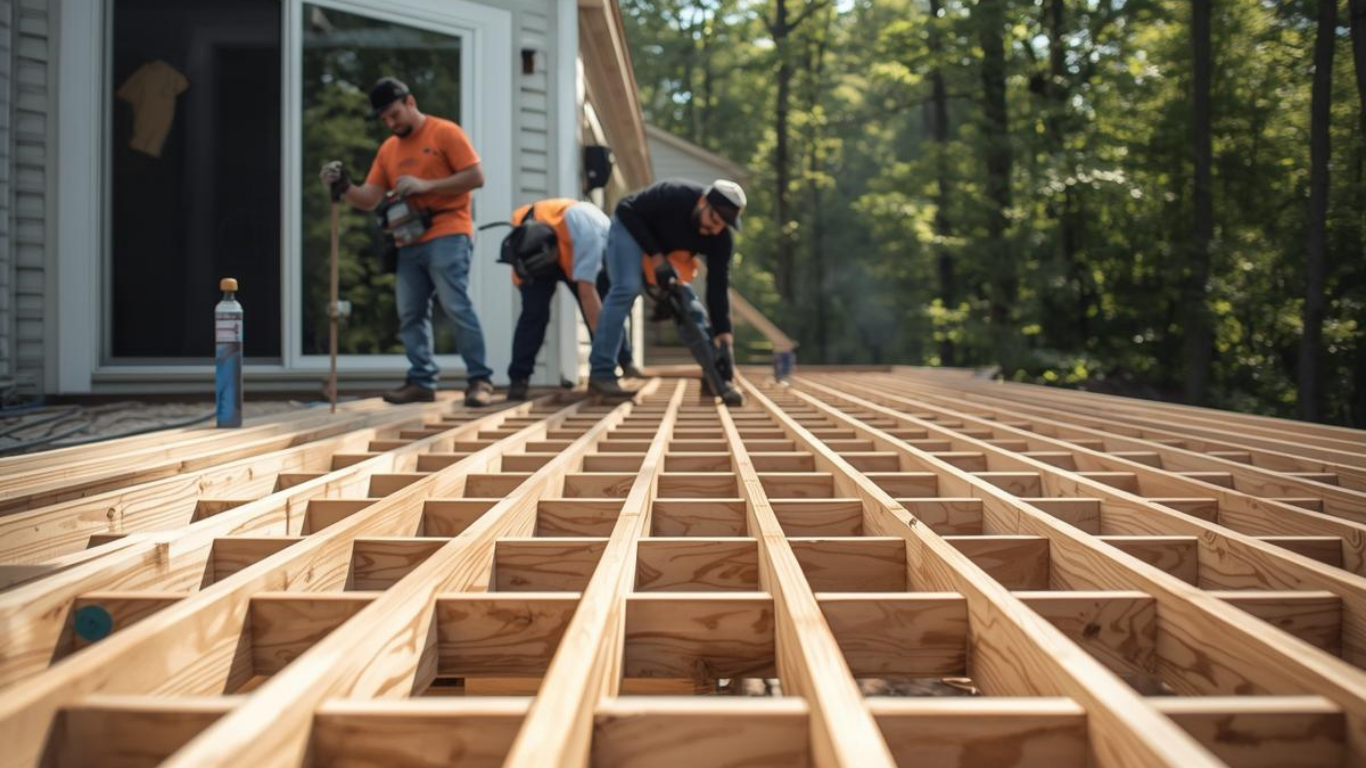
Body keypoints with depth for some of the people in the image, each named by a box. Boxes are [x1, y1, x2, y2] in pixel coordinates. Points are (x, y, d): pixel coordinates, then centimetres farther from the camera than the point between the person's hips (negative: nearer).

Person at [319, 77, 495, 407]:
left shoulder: (445, 133, 0)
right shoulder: (388, 149, 17)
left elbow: (476, 177, -7)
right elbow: (369, 199, 13)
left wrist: (426, 185, -14)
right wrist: (344, 188, -8)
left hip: (446, 237, -6)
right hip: (408, 243, 7)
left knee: (457, 307, -11)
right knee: (410, 315, 4)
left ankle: (480, 380, -7)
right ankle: (422, 382, 9)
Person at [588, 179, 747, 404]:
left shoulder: (721, 238, -23)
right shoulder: (672, 196, -38)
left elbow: (718, 287, -22)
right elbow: (625, 209, -26)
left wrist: (723, 334, -29)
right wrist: (655, 255, -30)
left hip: (668, 250, 6)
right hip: (631, 230, -5)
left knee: (688, 305, -1)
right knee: (627, 288, -28)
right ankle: (601, 374, -29)